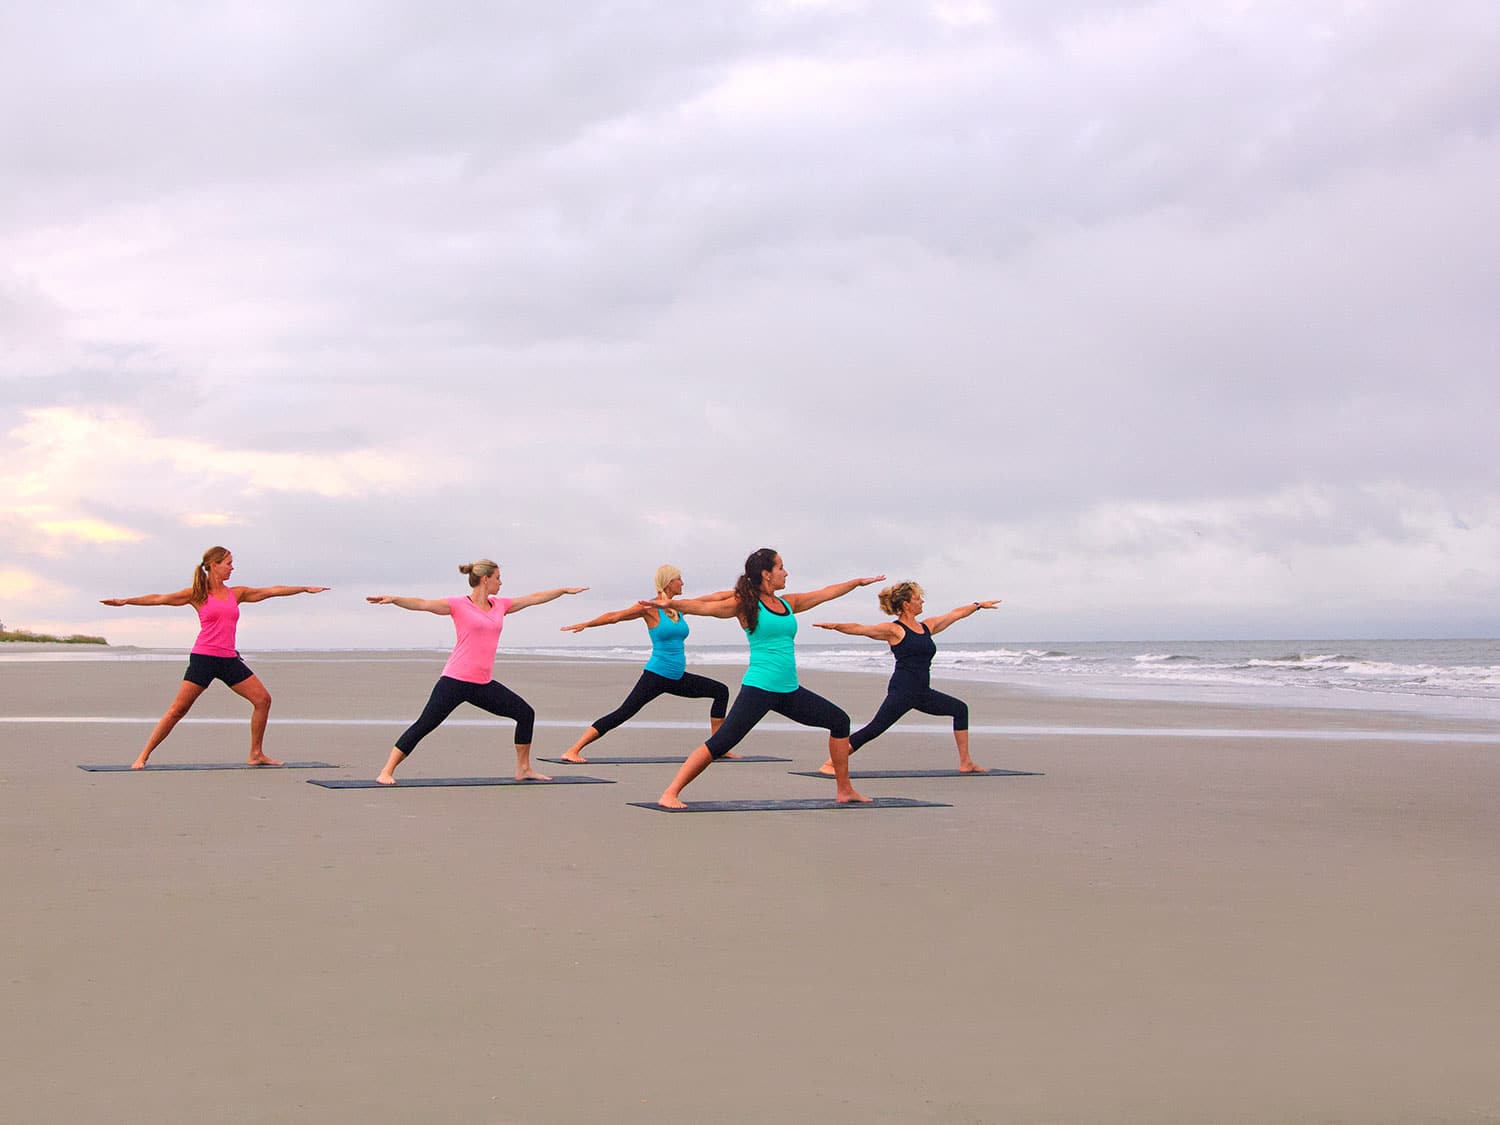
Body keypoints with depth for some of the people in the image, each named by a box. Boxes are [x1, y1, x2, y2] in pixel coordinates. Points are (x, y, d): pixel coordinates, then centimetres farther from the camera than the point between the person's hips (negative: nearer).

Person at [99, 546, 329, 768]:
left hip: (229, 660, 5)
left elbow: (272, 591, 17)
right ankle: (143, 756, -4)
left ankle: (256, 754, 10)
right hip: (203, 658, -5)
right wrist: (125, 601, -10)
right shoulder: (197, 594, 0)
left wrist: (306, 589, 20)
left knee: (263, 699, -1)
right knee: (178, 709, -10)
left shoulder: (236, 593, 13)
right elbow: (160, 598, -3)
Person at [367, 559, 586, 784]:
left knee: (526, 713, 7)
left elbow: (533, 598, 25)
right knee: (424, 725, -11)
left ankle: (523, 769, 20)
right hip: (455, 681, -7)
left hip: (484, 685, 7)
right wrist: (393, 599, -29)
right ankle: (387, 772, -7)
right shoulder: (459, 605, -4)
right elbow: (422, 604, -15)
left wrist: (565, 590, 33)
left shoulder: (499, 605, 14)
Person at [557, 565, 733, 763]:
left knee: (721, 691, 12)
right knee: (622, 714, -17)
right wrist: (586, 624, -20)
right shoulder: (649, 608, -6)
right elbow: (615, 616, -10)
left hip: (677, 678, 8)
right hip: (656, 676, -8)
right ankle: (572, 751, -19)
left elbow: (714, 598, 19)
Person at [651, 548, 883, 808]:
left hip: (789, 692, 8)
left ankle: (844, 791, 23)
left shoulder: (788, 603, 14)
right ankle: (670, 794, -14)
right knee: (720, 743, -16)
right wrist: (670, 603, -30)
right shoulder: (746, 604, -5)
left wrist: (859, 581, 38)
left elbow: (826, 593, 28)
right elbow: (704, 606, -16)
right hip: (758, 689, -8)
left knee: (840, 722, 12)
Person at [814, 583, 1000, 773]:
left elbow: (956, 614, 28)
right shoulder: (894, 630, -5)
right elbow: (859, 629, -14)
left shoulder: (927, 627, 15)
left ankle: (965, 763, 23)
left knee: (960, 709, 16)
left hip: (922, 693, 8)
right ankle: (830, 763, -16)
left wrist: (979, 605, 38)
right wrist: (835, 626, -29)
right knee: (874, 729, -17)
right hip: (902, 691, -8)